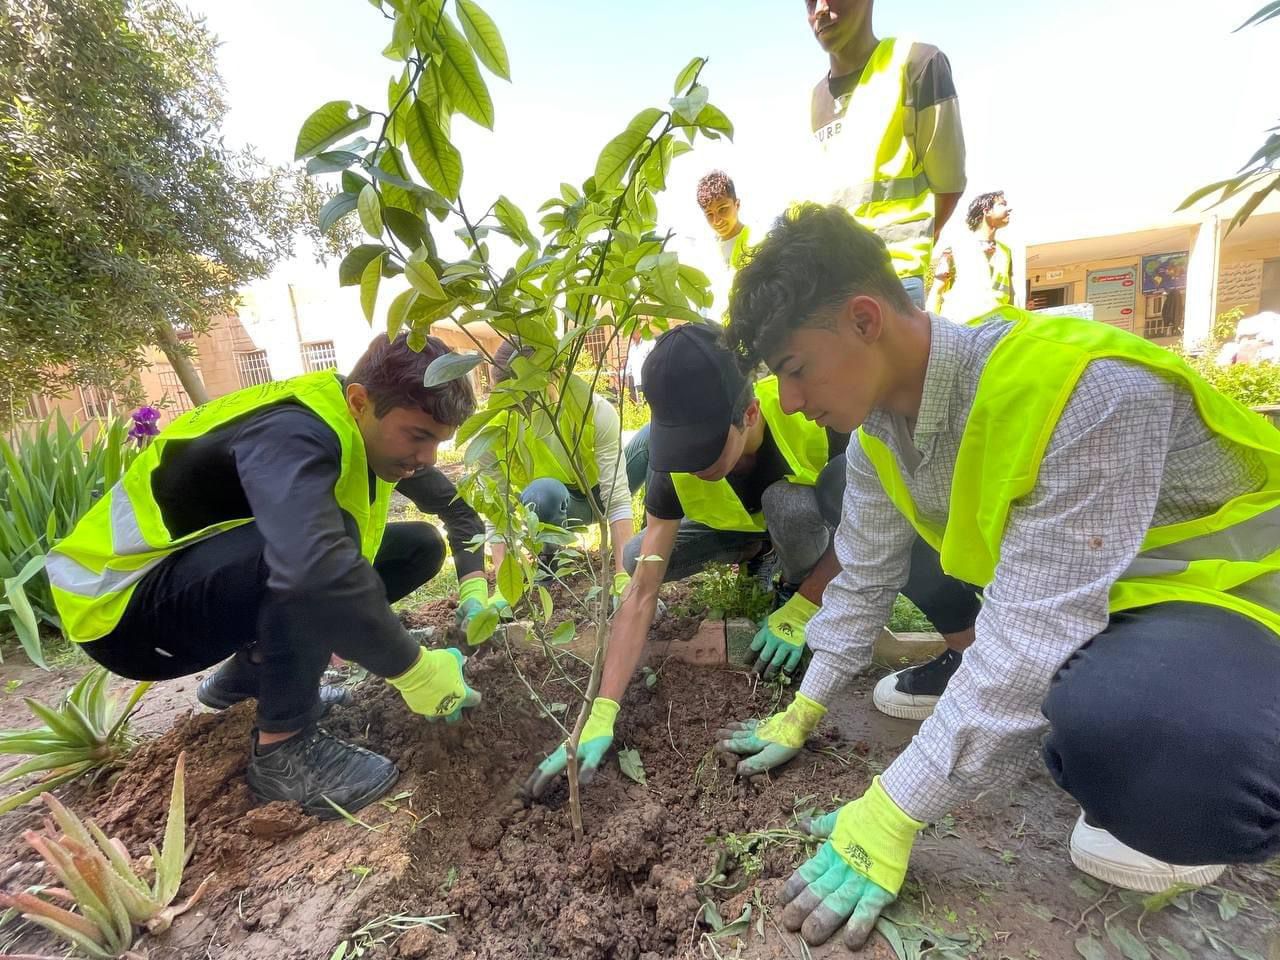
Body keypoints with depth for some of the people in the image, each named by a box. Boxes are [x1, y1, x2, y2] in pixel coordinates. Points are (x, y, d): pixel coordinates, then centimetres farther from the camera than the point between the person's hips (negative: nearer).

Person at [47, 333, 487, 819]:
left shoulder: (366, 427, -7)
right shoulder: (292, 434, -33)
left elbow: (452, 503, 5)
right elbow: (313, 570, -51)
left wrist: (475, 579, -11)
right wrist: (413, 670, -38)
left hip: (216, 571, 8)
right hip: (123, 606, -8)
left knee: (420, 546, 0)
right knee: (307, 554, -38)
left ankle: (248, 673, 9)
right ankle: (282, 748, -16)